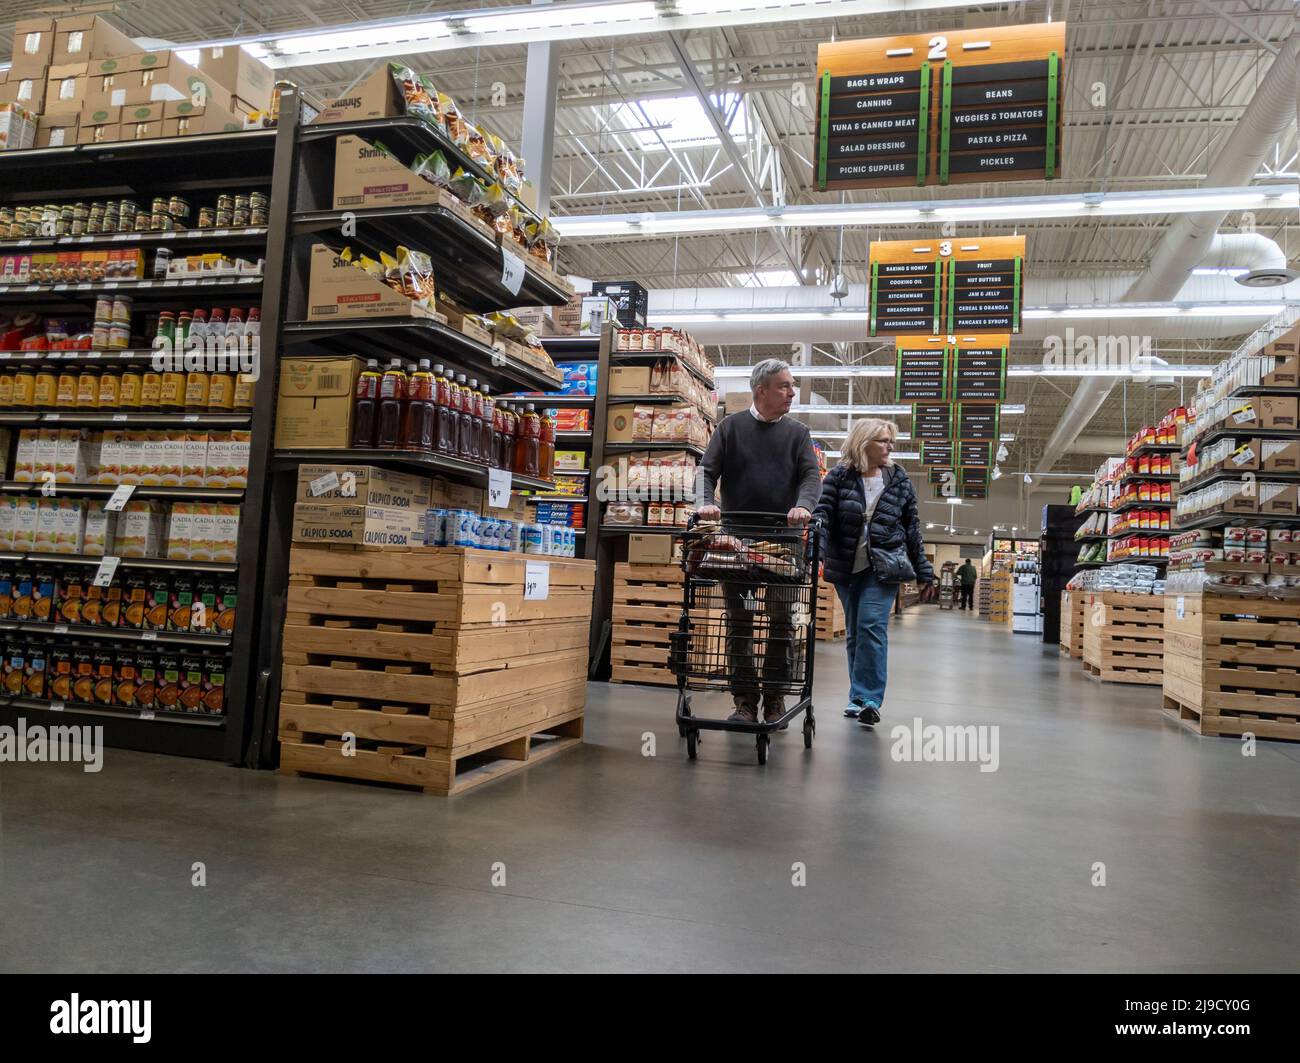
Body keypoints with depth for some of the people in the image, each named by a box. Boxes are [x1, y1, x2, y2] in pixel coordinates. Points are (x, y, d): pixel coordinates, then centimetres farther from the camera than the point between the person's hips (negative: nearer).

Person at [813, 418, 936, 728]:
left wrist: (924, 574, 9)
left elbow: (912, 529, 8)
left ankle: (868, 699, -13)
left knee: (872, 627, -14)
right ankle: (860, 697, 19)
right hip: (846, 567, 1)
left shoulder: (898, 480, 4)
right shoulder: (839, 476, 1)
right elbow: (822, 513, -8)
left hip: (884, 566, -1)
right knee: (855, 632, 9)